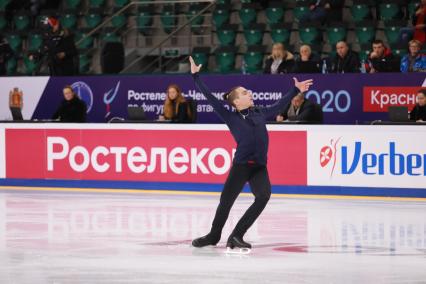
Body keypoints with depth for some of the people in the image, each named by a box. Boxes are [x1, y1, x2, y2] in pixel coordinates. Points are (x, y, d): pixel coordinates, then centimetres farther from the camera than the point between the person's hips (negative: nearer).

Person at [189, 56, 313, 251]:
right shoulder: (231, 118, 5)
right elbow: (210, 98, 4)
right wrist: (195, 76, 2)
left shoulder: (260, 113, 15)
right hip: (241, 165, -3)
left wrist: (296, 90, 37)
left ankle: (236, 236, -13)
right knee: (226, 201, -1)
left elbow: (279, 105, 29)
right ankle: (214, 236, 26)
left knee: (263, 196, -22)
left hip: (259, 167, 3)